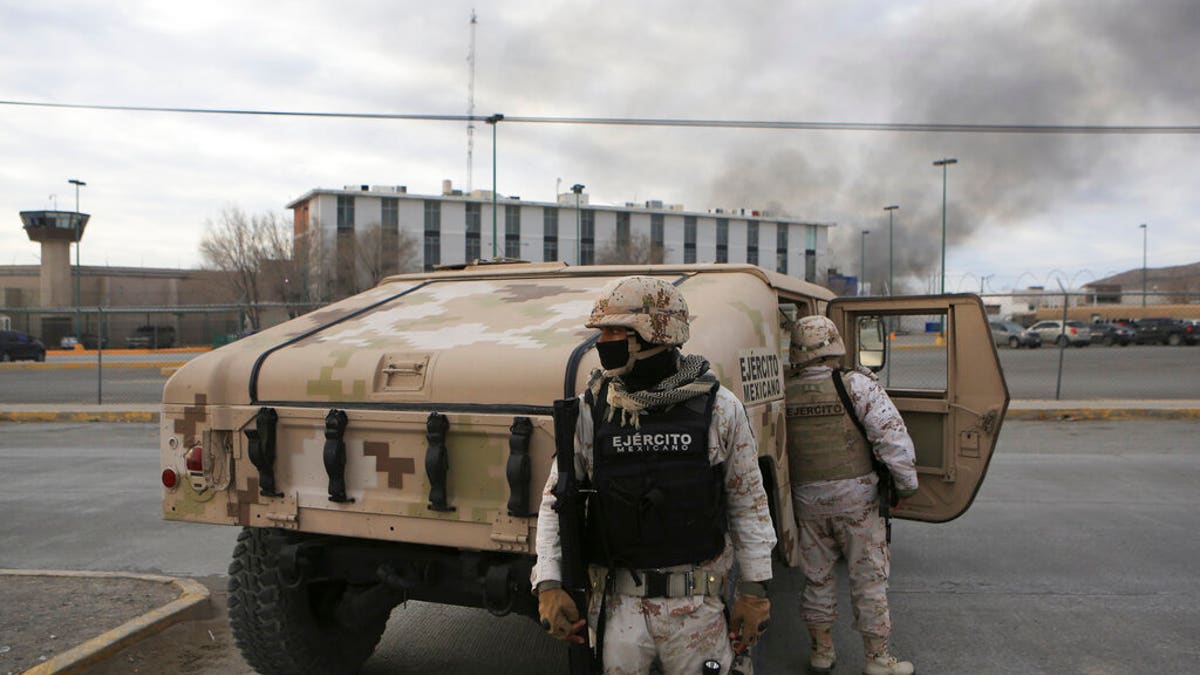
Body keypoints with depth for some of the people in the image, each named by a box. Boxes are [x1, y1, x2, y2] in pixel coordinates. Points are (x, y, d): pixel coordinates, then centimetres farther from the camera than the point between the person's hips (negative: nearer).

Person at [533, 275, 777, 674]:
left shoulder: (718, 408, -5)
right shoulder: (591, 409, -2)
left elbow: (748, 502, 3)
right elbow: (556, 500, 3)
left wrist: (754, 590, 2)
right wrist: (548, 585, -5)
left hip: (697, 606, -1)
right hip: (619, 605, 1)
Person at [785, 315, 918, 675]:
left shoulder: (784, 393, -3)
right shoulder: (857, 385, -12)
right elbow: (891, 435, -16)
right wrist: (907, 482, -5)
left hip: (806, 501, 3)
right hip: (857, 499, -3)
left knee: (816, 578, 17)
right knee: (869, 580, 10)